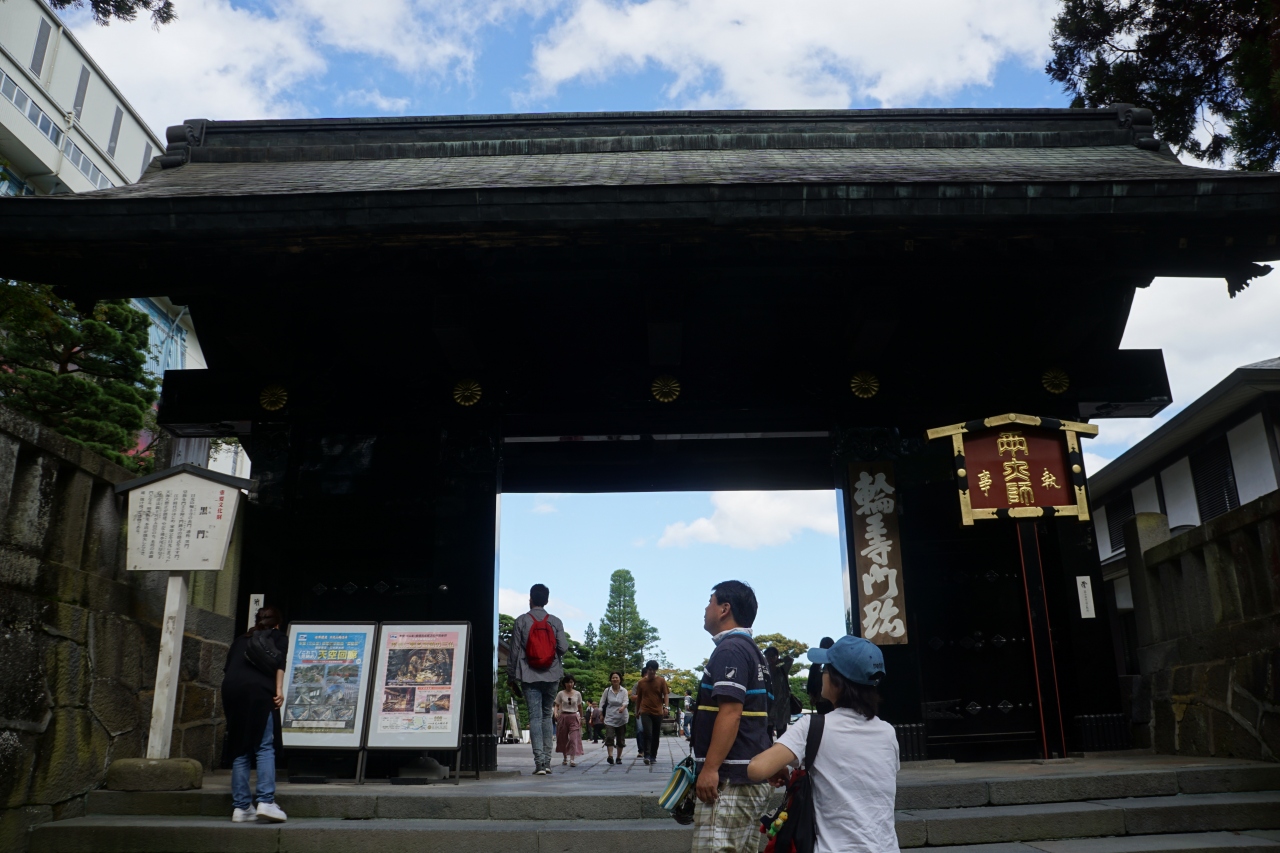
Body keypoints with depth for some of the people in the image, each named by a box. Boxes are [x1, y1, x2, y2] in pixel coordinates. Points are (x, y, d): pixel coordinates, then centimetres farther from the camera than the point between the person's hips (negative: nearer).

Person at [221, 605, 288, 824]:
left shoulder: (240, 639, 32)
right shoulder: (279, 637, 20)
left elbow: (227, 669, 23)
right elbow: (279, 662, 1)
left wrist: (226, 705, 23)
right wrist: (279, 689, -6)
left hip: (231, 690, 4)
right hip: (258, 690, -4)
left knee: (240, 750, 7)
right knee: (265, 747, -5)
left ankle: (241, 807, 4)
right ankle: (266, 801, -16)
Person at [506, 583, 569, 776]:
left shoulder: (522, 621, -1)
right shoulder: (556, 622, 2)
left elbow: (514, 651, -1)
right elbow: (563, 648, -4)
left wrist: (511, 677, 6)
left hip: (529, 676, -2)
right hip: (551, 675, 2)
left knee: (535, 717, -1)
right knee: (547, 716, 13)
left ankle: (539, 762, -9)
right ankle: (547, 761, 11)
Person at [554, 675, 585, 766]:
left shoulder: (577, 694, 6)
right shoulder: (561, 694, 2)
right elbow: (557, 705, 2)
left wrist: (581, 718, 19)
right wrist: (556, 713, -17)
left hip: (574, 717, 0)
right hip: (563, 717, 0)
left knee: (574, 738, -13)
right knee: (563, 738, 7)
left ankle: (573, 759, -20)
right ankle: (565, 758, 25)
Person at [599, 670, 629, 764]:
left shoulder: (624, 691, 1)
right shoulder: (607, 690, 3)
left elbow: (626, 701, -11)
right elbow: (602, 702, 7)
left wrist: (623, 707, -33)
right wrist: (601, 714, 1)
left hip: (621, 718, 1)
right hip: (610, 718, -1)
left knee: (620, 739, 7)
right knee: (609, 737, -19)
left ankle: (619, 758, 20)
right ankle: (610, 756, -29)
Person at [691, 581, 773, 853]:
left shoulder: (730, 649, -13)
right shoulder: (751, 650, 17)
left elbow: (730, 712, -22)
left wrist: (710, 768, -23)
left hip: (731, 778, -10)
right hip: (751, 774, 10)